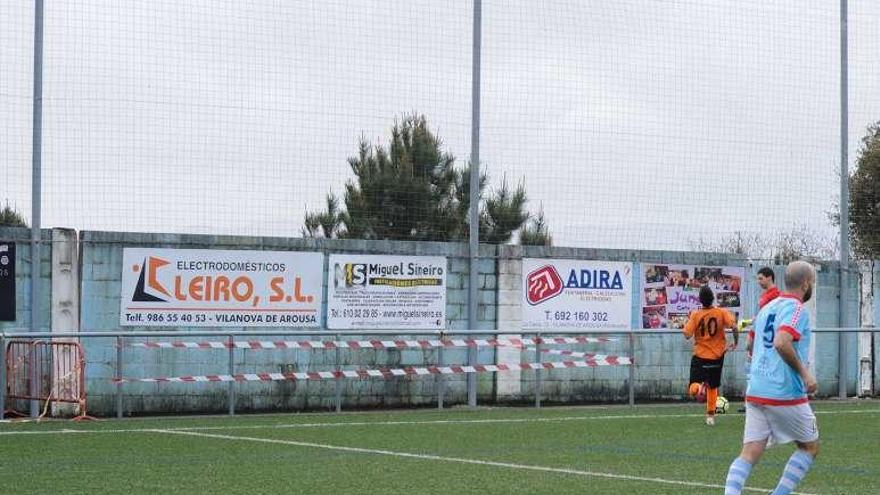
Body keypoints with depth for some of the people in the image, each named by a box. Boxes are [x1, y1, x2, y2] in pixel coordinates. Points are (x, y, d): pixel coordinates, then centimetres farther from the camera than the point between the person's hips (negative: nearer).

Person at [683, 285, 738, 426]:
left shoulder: (696, 315, -11)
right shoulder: (722, 313, -8)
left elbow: (687, 335, -13)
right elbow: (734, 326, -20)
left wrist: (687, 321, 4)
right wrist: (735, 342, -4)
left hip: (700, 356, -2)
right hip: (717, 356, 2)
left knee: (693, 389, -1)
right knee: (712, 387, 20)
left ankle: (699, 387, -36)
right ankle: (710, 416, 23)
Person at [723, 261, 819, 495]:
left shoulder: (767, 308, 16)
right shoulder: (796, 309, -10)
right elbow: (781, 343, -26)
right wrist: (804, 372, -17)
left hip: (755, 393, 7)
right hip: (786, 395, -7)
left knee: (749, 454, 0)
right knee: (810, 447, 14)